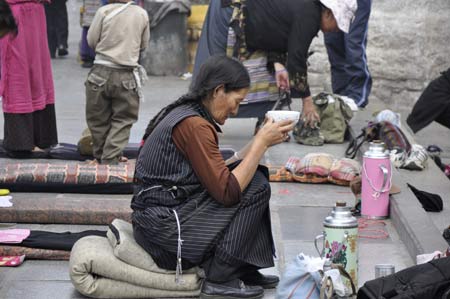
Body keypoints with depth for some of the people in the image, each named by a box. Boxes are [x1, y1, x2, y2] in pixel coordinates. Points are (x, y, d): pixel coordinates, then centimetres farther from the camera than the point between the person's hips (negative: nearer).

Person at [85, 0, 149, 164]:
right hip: (127, 76, 1)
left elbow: (91, 40, 0)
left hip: (102, 72, 0)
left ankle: (100, 154, 25)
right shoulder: (142, 14, -1)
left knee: (98, 117, 14)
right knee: (123, 119, 9)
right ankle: (110, 158, 0)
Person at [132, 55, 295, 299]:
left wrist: (259, 142, 6)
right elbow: (227, 191, -20)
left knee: (251, 175, 12)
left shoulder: (183, 113, 12)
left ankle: (244, 269, 13)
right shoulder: (194, 124, -18)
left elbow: (216, 174, 13)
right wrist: (262, 142, -14)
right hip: (164, 230, -10)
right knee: (257, 187, -9)